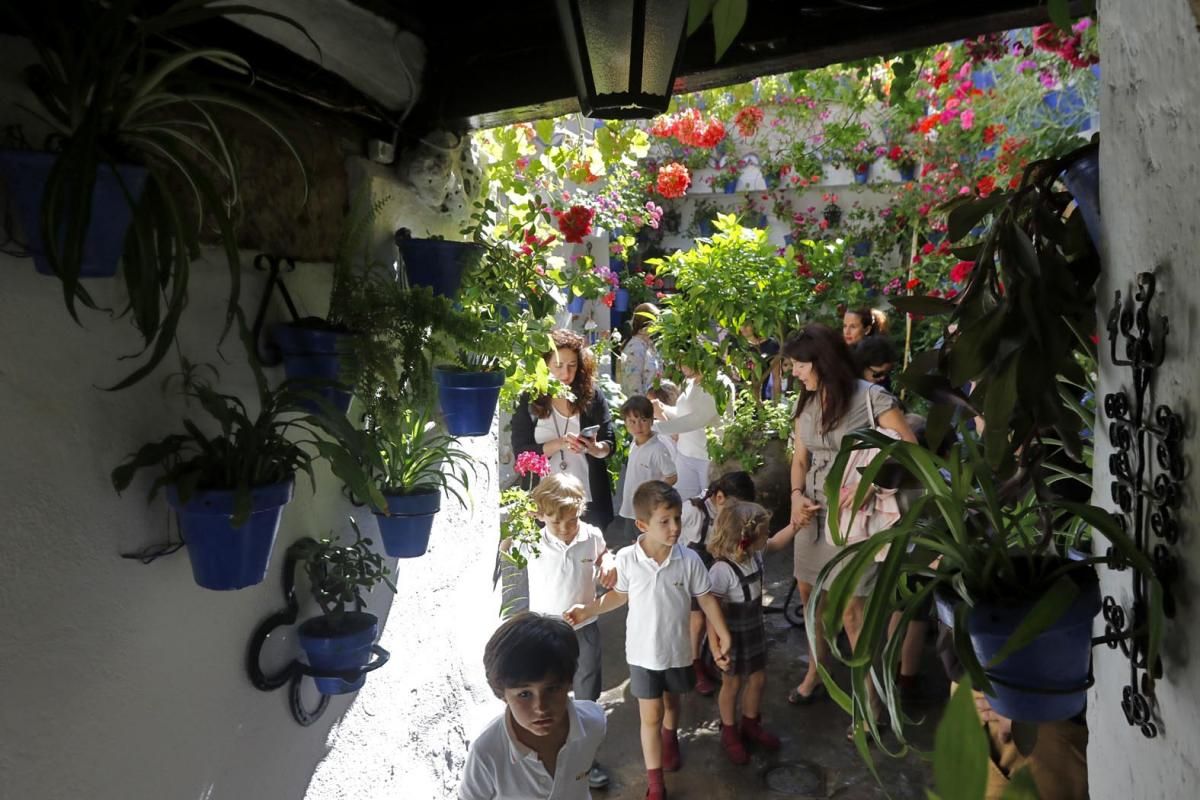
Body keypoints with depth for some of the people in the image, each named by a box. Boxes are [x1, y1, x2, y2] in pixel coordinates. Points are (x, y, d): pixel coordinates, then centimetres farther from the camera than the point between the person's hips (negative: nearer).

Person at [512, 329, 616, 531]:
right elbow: (520, 452, -7)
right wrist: (559, 444, -20)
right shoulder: (529, 401, -3)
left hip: (590, 499, 1)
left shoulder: (592, 396, -1)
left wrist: (594, 448, -21)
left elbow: (610, 444, 1)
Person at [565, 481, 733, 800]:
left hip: (677, 649, 2)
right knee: (650, 715, 5)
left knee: (671, 701, 26)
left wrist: (723, 636, -4)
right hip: (643, 651, -2)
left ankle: (670, 739, 59)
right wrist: (587, 610, -7)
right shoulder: (626, 558, -19)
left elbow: (706, 598, -5)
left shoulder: (689, 559, -18)